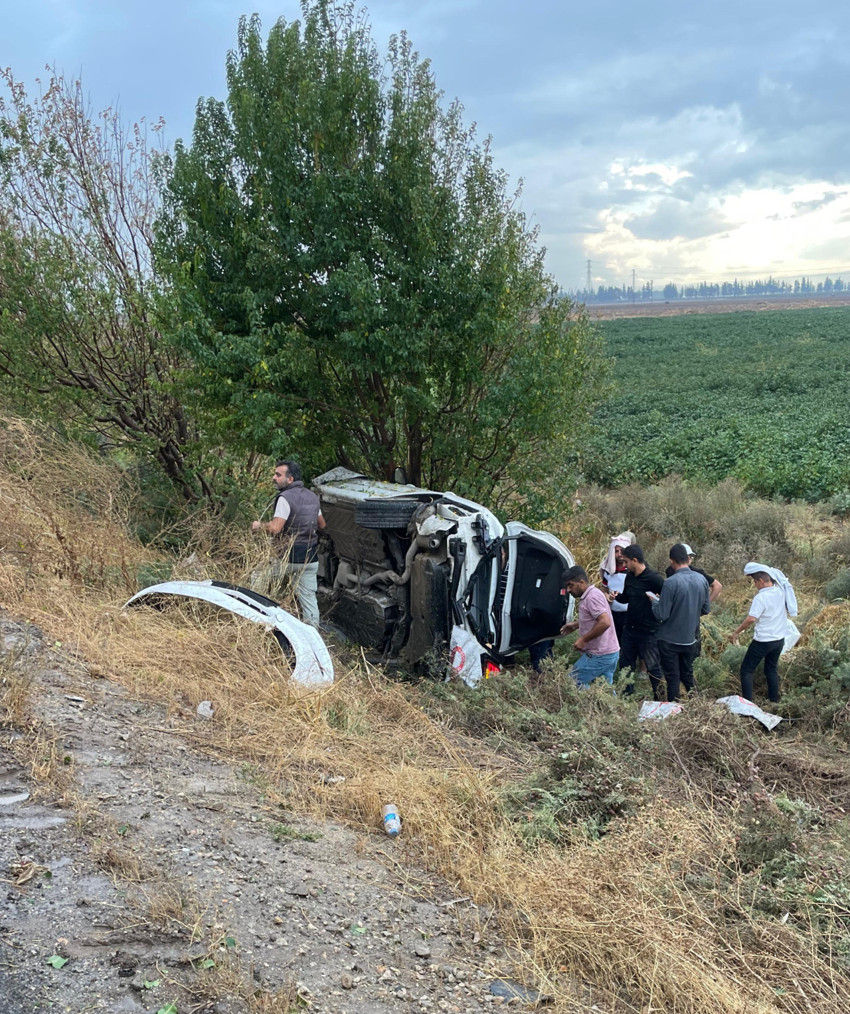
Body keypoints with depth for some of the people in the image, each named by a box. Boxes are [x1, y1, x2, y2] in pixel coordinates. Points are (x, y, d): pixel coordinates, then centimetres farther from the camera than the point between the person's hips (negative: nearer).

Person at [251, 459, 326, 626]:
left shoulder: (286, 498, -15)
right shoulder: (312, 496, 11)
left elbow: (275, 528, -22)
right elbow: (321, 525, 21)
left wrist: (259, 525, -4)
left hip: (289, 558, -7)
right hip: (311, 559, 7)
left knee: (257, 579, 10)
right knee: (309, 598, 9)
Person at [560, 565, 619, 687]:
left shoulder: (592, 596, -17)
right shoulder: (588, 596, 15)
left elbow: (605, 622, -29)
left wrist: (583, 639, -22)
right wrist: (575, 625, 19)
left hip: (599, 656, -10)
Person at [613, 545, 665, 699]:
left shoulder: (654, 579, -17)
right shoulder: (629, 576, 5)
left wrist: (656, 601, -24)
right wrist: (616, 595, -1)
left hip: (649, 632, -8)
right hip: (630, 629, 8)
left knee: (653, 667, 2)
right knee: (625, 663, 16)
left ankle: (658, 699, 14)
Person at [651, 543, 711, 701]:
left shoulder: (671, 582, -22)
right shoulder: (702, 580, -4)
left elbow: (661, 615, -20)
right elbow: (706, 609, 7)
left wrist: (654, 600, -2)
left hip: (670, 640, -5)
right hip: (690, 639, 5)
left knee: (672, 678, 6)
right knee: (688, 675, 21)